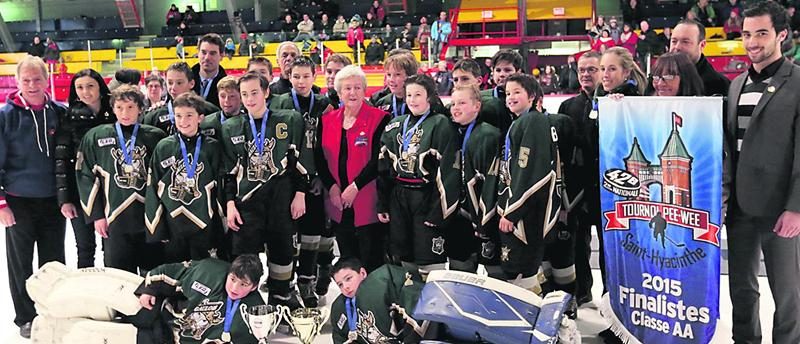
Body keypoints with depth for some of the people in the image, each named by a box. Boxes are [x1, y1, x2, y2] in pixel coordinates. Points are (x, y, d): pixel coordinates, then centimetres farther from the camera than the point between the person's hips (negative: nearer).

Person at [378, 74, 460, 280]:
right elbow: (383, 167, 14)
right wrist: (381, 204, 10)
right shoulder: (395, 126, 12)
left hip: (426, 198, -6)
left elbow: (446, 170, -12)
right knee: (401, 257, 13)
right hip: (397, 197, 6)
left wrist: (437, 210, -16)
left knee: (429, 261, -4)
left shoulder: (441, 125, -6)